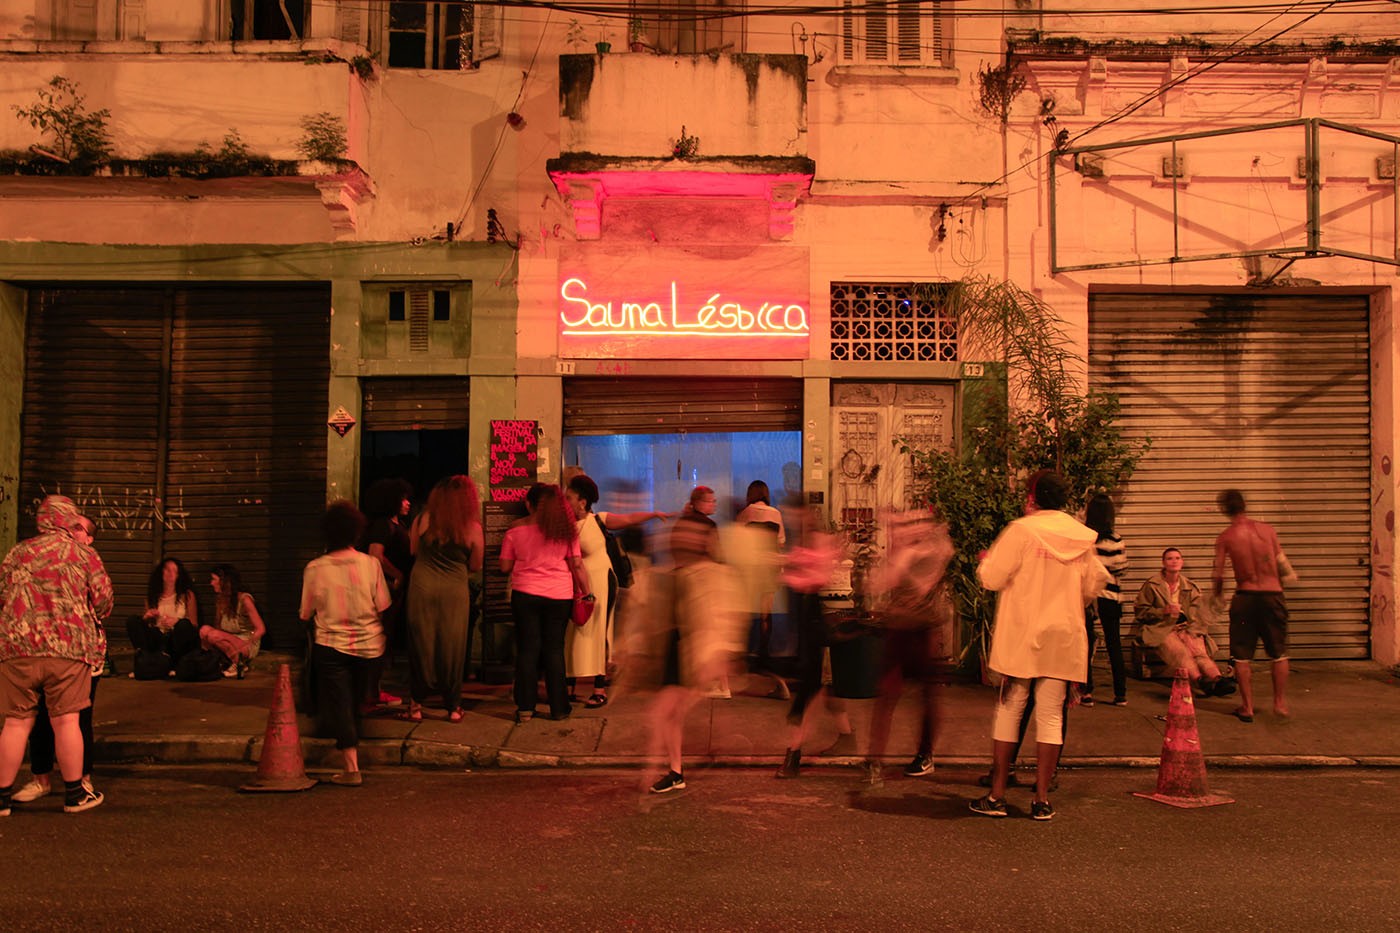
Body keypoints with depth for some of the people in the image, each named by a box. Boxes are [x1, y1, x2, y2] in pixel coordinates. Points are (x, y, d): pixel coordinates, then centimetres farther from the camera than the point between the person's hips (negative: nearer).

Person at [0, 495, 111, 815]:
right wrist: (89, 620, 22)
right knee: (66, 721, 3)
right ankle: (75, 793, 12)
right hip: (69, 648, -2)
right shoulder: (83, 553, 2)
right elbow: (104, 600, 1)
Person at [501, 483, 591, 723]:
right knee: (554, 649, 8)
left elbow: (505, 567, 1)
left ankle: (525, 708, 7)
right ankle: (558, 708, 11)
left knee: (527, 649, 7)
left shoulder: (515, 530, -4)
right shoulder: (565, 528, -2)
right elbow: (577, 564, -2)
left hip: (525, 595, -1)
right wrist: (587, 593, 6)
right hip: (559, 595, 1)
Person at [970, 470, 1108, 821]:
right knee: (1050, 716, 7)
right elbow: (1094, 584, 14)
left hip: (1020, 636, -3)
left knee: (1008, 711, 5)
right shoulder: (1083, 536, 5)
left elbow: (992, 578, -12)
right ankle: (1042, 799, 8)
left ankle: (997, 795, 8)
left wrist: (985, 561, 9)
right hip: (1063, 637, 4)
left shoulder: (1021, 530, -10)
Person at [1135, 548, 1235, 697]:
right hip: (1162, 629, -3)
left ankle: (1216, 679, -53)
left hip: (1186, 628, 3)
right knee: (1180, 651, -34)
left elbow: (1197, 617, 6)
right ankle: (1204, 681, -55)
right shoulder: (1152, 585, 8)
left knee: (1199, 649, -29)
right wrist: (1163, 611, -9)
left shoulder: (1190, 587, 16)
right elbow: (1140, 612, 5)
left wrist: (1190, 635, -13)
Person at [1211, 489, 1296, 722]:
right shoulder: (1267, 529, -1)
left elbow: (1218, 572, 0)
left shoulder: (1225, 537, -5)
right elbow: (1281, 561, 9)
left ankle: (1247, 707, 11)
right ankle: (1281, 703, 18)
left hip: (1245, 598, -1)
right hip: (1272, 596, 1)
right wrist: (1290, 577, 30)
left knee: (1242, 656, 8)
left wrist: (1216, 596, 17)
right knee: (1279, 653, 16)